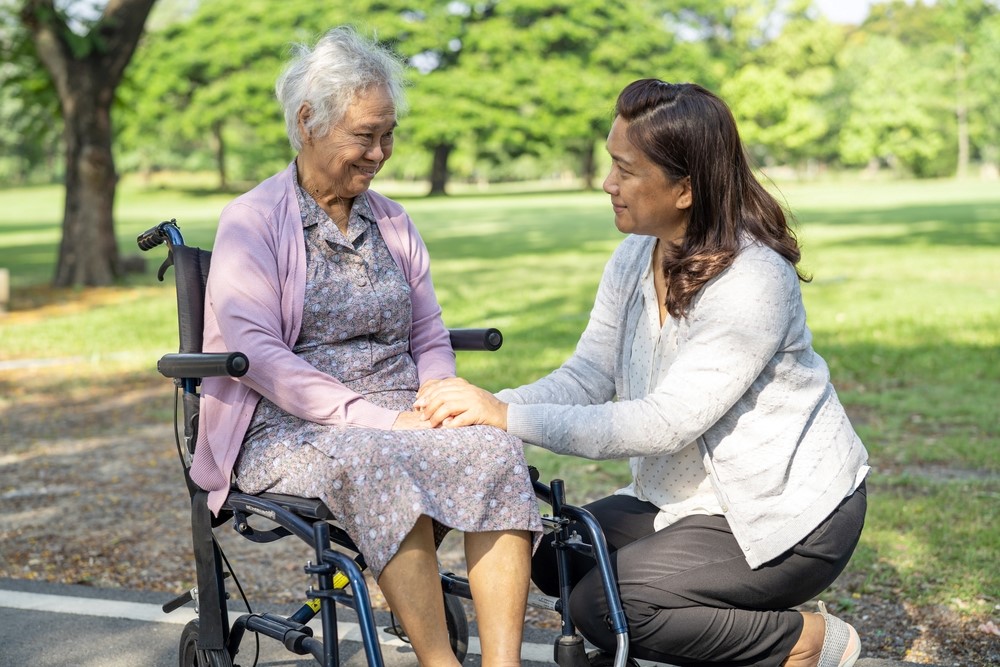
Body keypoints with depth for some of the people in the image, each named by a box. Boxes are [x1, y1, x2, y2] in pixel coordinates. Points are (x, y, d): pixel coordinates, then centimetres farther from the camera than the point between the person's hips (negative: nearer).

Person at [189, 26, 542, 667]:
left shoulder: (393, 224, 18)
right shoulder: (252, 223, 2)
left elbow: (431, 341, 17)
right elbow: (256, 353, -11)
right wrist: (374, 418, -20)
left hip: (396, 425, 5)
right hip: (289, 431, -4)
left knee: (494, 445, -28)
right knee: (375, 459, -39)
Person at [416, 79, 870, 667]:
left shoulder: (752, 281, -26)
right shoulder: (636, 256, -1)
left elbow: (665, 423, -31)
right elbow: (586, 377, -5)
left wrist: (511, 418, -34)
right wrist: (486, 407, -23)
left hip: (789, 513, -8)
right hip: (696, 496, 9)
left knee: (601, 604, -18)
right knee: (556, 557, 1)